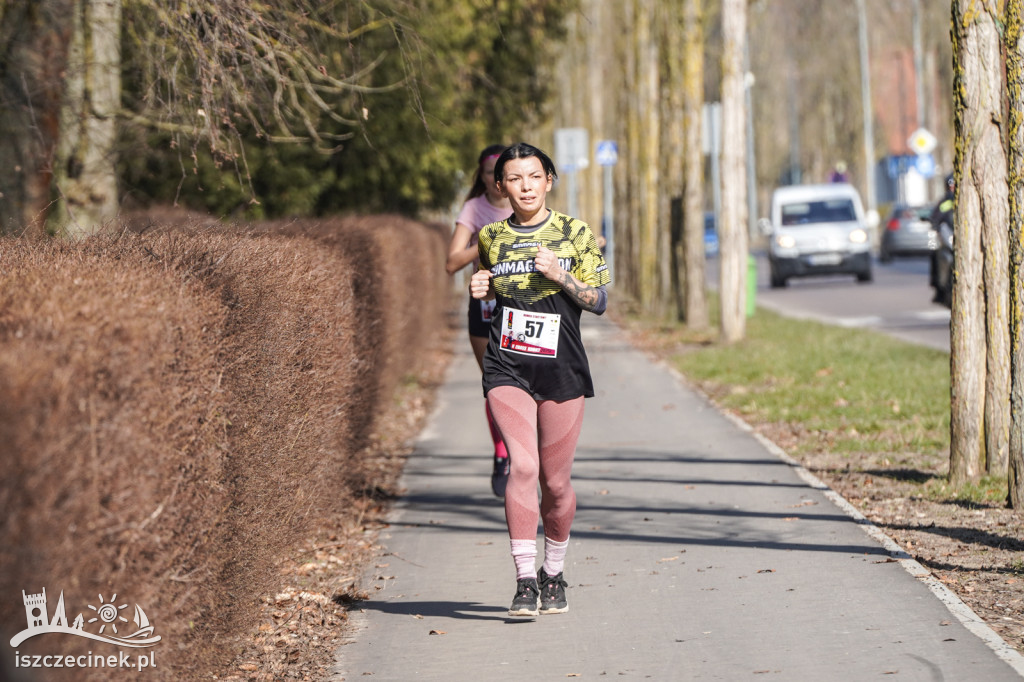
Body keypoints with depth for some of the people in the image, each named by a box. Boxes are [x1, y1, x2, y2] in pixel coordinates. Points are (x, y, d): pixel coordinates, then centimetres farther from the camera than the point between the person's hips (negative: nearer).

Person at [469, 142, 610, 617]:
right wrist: (481, 290, 1)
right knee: (523, 465, -18)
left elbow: (599, 302, 1)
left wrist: (560, 275, -15)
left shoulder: (575, 234, 0)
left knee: (555, 481, 5)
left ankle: (553, 575, 27)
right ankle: (525, 582, -16)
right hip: (507, 368, 0)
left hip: (562, 370, 0)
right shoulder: (491, 237, 6)